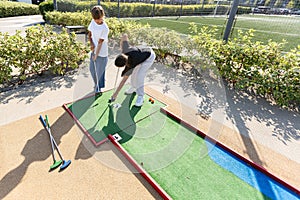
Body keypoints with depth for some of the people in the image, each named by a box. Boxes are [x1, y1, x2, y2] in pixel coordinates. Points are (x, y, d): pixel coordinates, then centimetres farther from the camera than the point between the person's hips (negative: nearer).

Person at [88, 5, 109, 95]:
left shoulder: (105, 28, -19)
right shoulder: (93, 22, 0)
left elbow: (100, 42, -20)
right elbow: (89, 34, 10)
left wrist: (96, 55, -18)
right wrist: (91, 43, -8)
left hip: (101, 53, -7)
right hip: (93, 50, 7)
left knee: (100, 71, 3)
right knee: (92, 69, 14)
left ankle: (99, 88, 23)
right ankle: (97, 84, 36)